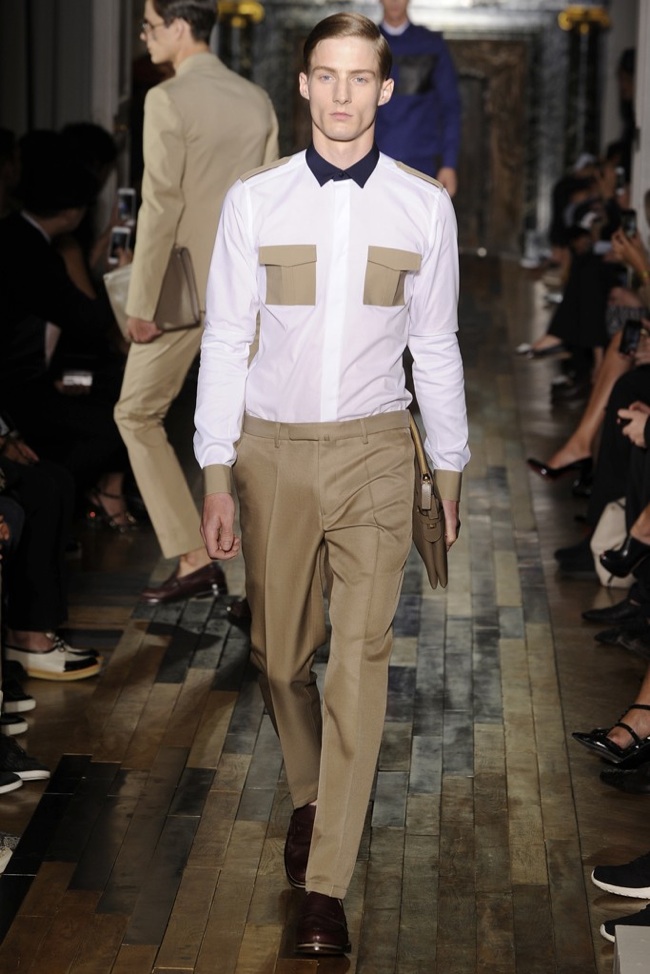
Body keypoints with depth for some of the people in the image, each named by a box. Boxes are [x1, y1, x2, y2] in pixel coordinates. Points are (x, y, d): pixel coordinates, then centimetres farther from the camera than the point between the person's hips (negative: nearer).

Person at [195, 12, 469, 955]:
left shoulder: (423, 206, 1)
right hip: (273, 450, 1)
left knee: (360, 659, -7)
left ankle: (327, 885, -1)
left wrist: (450, 467, 12)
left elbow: (435, 344, 8)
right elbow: (225, 339, 1)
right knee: (280, 654, 9)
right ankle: (310, 797, 38)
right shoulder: (254, 201, 0)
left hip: (374, 452, -1)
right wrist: (216, 474, -1)